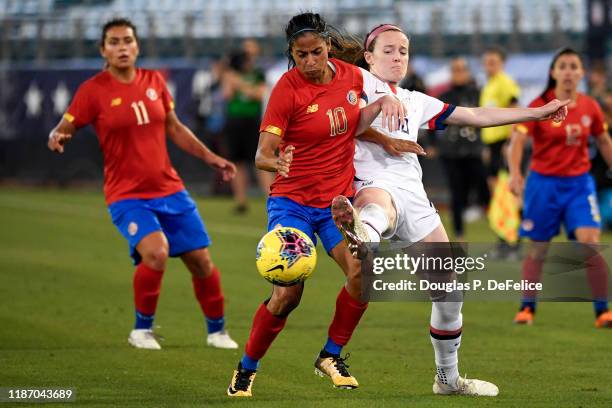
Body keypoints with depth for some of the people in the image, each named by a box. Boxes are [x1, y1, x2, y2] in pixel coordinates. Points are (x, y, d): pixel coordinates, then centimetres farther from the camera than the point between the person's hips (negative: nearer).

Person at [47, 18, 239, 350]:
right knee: (156, 252, -27)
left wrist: (209, 157, 15)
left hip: (169, 189, 5)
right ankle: (142, 329, -5)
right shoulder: (93, 90, -7)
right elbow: (63, 130, -6)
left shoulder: (154, 81, 6)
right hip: (126, 195, -5)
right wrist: (57, 139, -29)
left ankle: (217, 330, 28)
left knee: (201, 260, 5)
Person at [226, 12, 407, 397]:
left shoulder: (352, 76, 0)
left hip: (339, 199, 4)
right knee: (288, 293, -13)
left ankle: (332, 355, 1)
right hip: (293, 201, -4)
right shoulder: (288, 87, -13)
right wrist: (276, 163, -38)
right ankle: (246, 369, 10)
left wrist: (383, 102, -7)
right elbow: (263, 155, -14)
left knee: (363, 269, -20)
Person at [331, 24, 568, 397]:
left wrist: (538, 113, 36)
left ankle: (448, 378, 24)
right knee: (376, 201, -46)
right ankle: (363, 237, -87)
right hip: (376, 183, -7)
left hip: (414, 195, 7)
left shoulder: (416, 102, 29)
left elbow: (476, 116, 34)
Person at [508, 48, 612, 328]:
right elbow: (518, 140, -17)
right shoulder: (540, 106, -9)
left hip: (579, 183, 1)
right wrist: (515, 173, -33)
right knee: (538, 249, 8)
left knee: (589, 243, -14)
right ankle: (527, 308, 23)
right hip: (543, 182, -1)